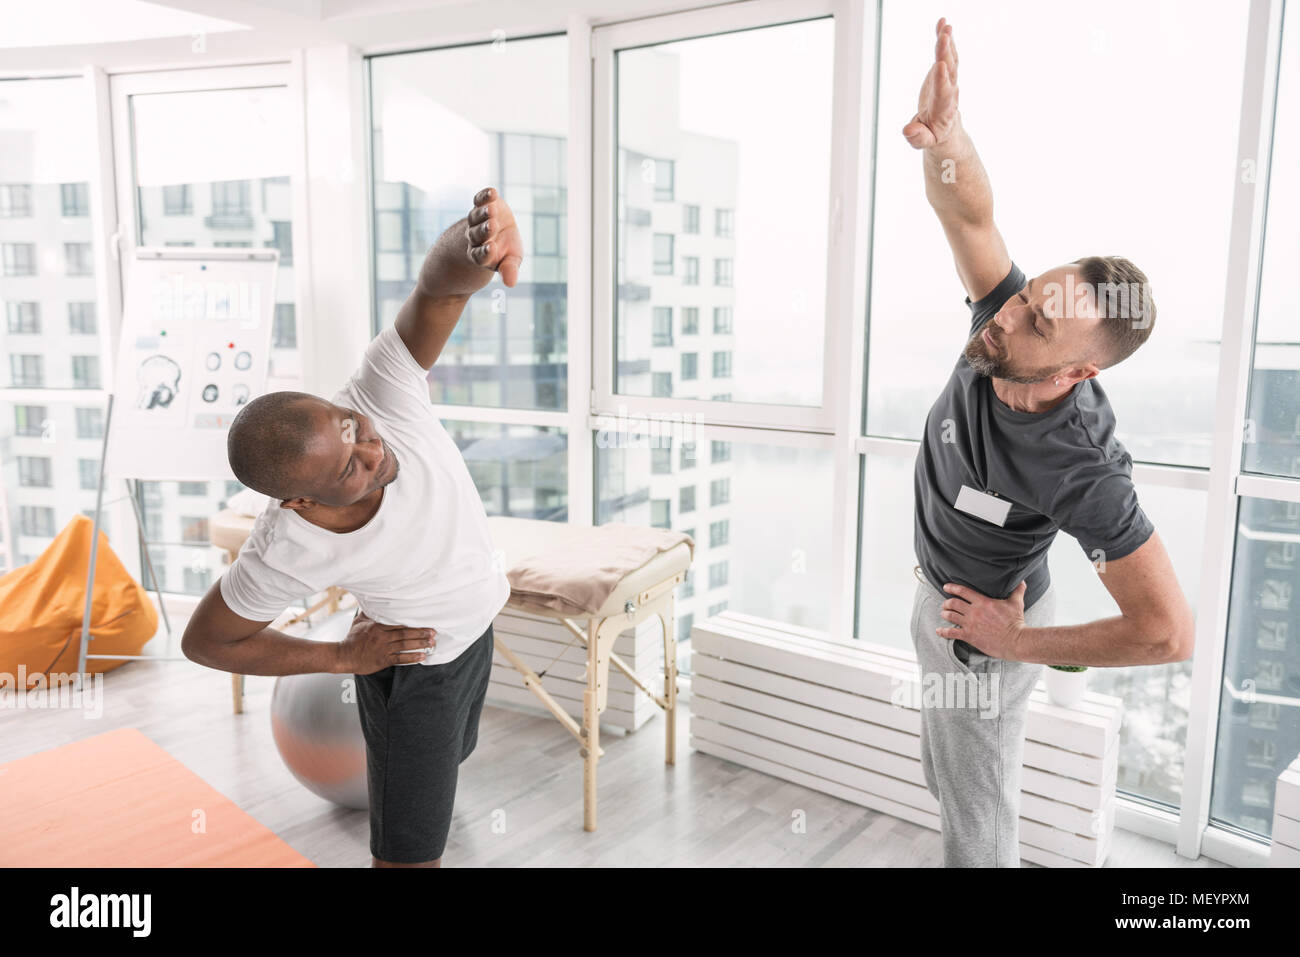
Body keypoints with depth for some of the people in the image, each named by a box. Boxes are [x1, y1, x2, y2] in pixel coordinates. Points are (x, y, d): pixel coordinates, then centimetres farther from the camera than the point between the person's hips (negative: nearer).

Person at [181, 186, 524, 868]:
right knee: (411, 858, 3)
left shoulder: (381, 395, -33)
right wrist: (343, 656, -17)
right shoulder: (285, 552, -34)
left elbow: (438, 284, -50)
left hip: (476, 622, 5)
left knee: (446, 753, 33)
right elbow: (204, 640, -14)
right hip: (412, 665, -5)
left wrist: (477, 244, -74)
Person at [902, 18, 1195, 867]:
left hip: (985, 631, -7)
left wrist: (1020, 643, -22)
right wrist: (946, 136, -51)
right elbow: (969, 214, -28)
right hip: (939, 593, 7)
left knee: (978, 815, 13)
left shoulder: (1083, 470, -37)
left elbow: (1168, 633, -32)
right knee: (948, 776, 28)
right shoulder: (1007, 328, -21)